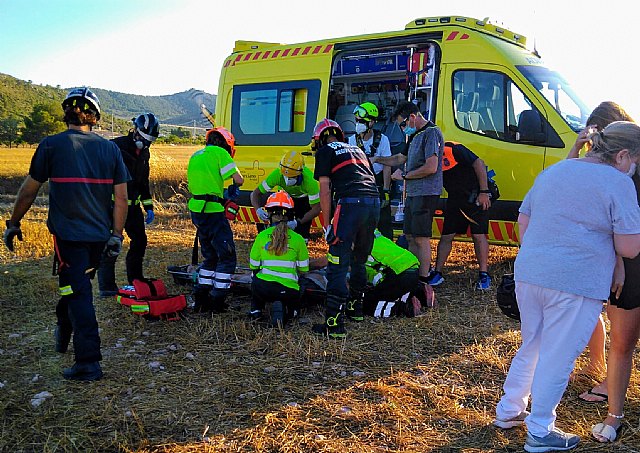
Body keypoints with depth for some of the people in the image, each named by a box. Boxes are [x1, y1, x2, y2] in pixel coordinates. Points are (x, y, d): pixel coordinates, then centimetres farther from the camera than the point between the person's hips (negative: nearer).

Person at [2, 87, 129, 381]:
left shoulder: (51, 145, -5)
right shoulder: (110, 148, 3)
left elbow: (29, 191, 0)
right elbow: (121, 197, 1)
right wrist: (116, 235, 6)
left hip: (68, 234, -4)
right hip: (99, 235, 4)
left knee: (78, 294, -2)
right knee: (77, 287, 23)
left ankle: (89, 363, -4)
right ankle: (63, 335, 43)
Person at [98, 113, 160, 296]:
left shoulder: (144, 153, 13)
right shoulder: (117, 146, -13)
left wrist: (148, 206, 17)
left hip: (133, 204, 8)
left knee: (140, 240, 10)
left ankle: (136, 281, 22)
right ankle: (106, 286, -4)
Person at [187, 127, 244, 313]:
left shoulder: (195, 156, 20)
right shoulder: (219, 153, -5)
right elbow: (239, 179, -11)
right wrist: (234, 187, 11)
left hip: (196, 211, 8)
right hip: (213, 211, -8)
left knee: (211, 256, 19)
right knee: (227, 256, -1)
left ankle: (200, 298, 18)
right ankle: (217, 301, -2)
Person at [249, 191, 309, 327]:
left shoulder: (262, 236, 1)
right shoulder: (298, 239, 0)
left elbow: (253, 266, 11)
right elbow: (304, 269, 9)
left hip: (264, 288, 1)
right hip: (289, 291, -1)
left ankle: (256, 310, 16)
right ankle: (289, 312, -2)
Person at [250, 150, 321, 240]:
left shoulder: (309, 180, -40)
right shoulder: (277, 174, -35)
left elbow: (316, 208, -33)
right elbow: (256, 193, -26)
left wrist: (298, 222, -46)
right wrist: (258, 209, -47)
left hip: (305, 200, -2)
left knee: (301, 236, -12)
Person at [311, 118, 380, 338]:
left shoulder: (325, 151, 11)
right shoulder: (357, 149, 31)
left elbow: (325, 191, 2)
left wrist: (327, 225, 5)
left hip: (351, 203, -7)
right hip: (374, 202, 7)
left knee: (337, 266, -5)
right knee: (359, 261, 23)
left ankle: (335, 323, -10)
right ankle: (355, 308, 36)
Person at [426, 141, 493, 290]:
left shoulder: (454, 150, -18)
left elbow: (479, 163, -20)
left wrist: (484, 192, -22)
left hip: (475, 196, -7)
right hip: (455, 199, 7)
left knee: (479, 235, -5)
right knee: (446, 236, 5)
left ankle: (484, 275, 5)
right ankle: (437, 273, 13)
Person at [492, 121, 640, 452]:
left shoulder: (552, 172, 12)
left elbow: (522, 222, 17)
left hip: (528, 274, 7)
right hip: (576, 284, -6)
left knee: (530, 348, 23)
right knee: (556, 359, 7)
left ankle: (508, 412, 35)